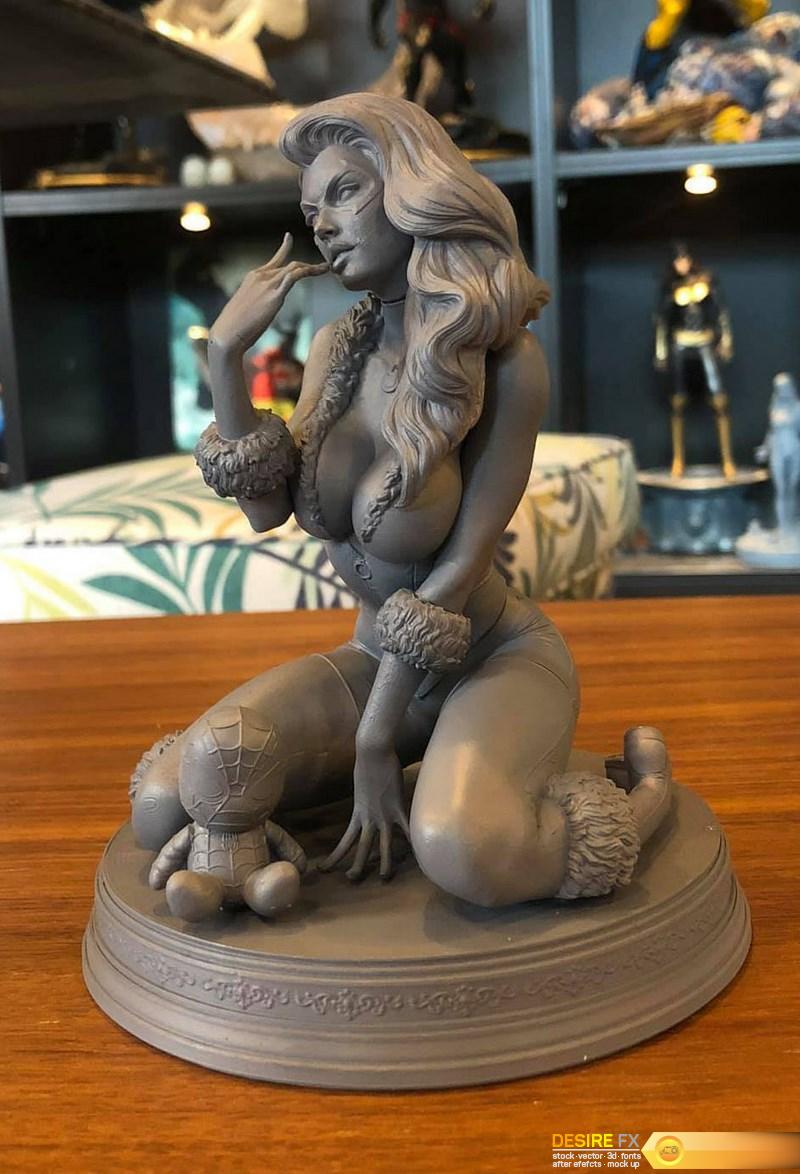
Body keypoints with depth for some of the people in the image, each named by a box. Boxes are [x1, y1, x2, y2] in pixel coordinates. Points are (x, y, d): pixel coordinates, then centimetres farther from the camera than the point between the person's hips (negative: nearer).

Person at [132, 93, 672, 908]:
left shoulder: (506, 359, -18)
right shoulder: (338, 346, -1)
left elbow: (461, 565, -20)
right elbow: (268, 509, -8)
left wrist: (376, 740, -19)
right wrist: (225, 357, -20)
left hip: (496, 657, -5)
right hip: (376, 659, 6)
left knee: (462, 853, -38)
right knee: (161, 811, -12)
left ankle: (643, 791, -3)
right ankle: (430, 770, 10)